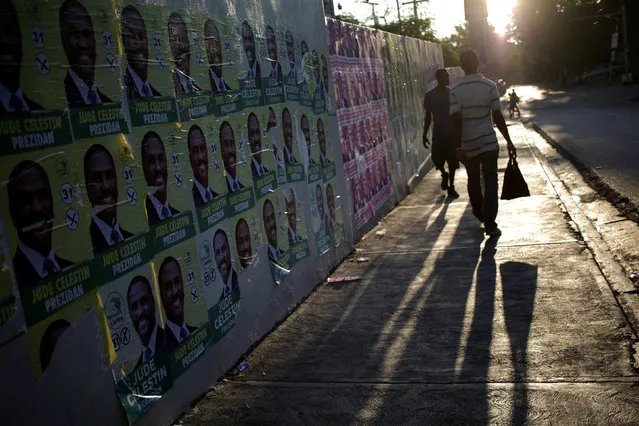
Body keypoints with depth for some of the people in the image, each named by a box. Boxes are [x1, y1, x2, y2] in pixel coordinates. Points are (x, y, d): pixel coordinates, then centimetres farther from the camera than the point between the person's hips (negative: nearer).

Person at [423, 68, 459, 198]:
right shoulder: (430, 95, 1)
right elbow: (428, 116, 5)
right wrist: (425, 135, 2)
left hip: (452, 132, 1)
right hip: (438, 132, 0)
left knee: (452, 161, 2)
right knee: (437, 159, -7)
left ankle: (451, 186, 15)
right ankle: (444, 174, 26)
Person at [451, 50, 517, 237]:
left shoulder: (455, 91, -6)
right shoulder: (489, 86, -6)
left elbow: (456, 121, -12)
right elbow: (498, 117, -7)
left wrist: (458, 147, -7)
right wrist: (509, 141, 0)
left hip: (468, 144, 1)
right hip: (488, 141, -1)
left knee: (473, 180, 19)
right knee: (490, 181, 1)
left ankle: (479, 213, 38)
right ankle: (490, 224, -6)